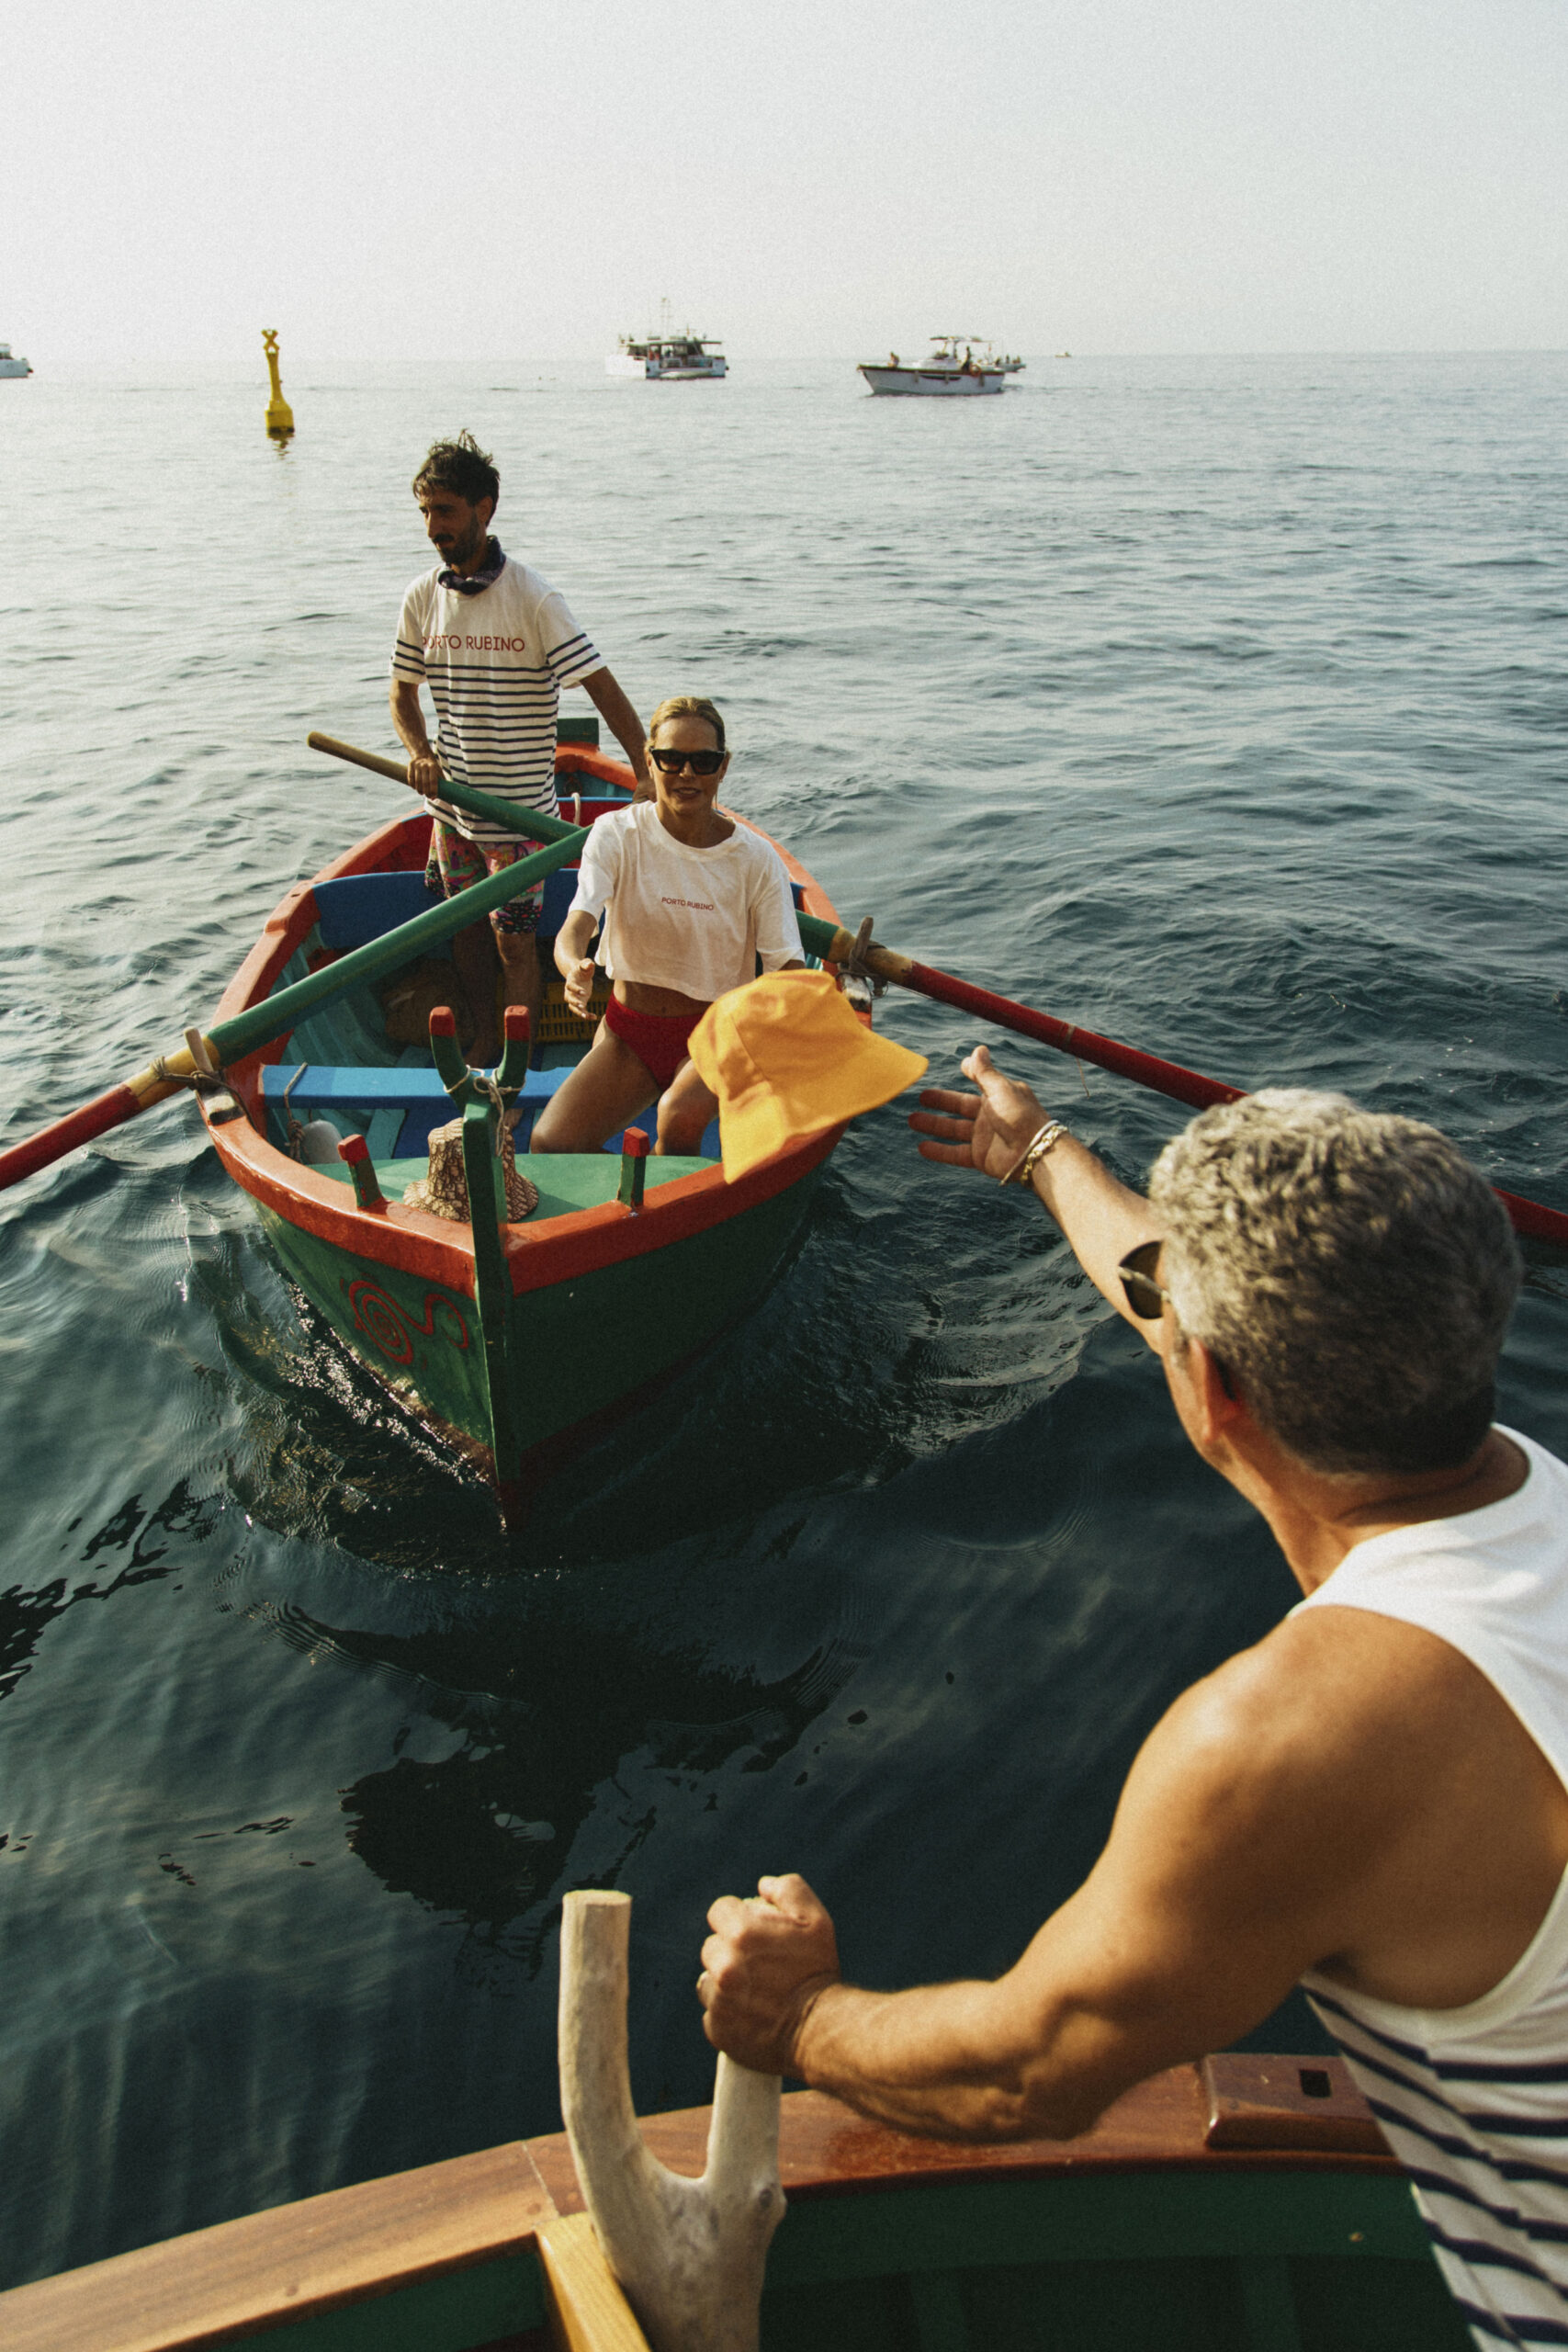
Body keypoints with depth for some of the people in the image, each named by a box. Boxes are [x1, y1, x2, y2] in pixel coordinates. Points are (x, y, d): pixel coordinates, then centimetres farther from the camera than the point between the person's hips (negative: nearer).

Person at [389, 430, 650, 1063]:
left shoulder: (534, 599, -14)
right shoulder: (422, 597, 1)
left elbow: (602, 687, -17)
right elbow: (403, 694, 10)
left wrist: (646, 772, -28)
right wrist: (419, 752, -11)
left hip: (518, 807, -5)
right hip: (451, 800, 5)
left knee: (514, 940, 0)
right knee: (467, 925, 17)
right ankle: (484, 1041, 36)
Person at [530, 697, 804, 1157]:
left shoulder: (756, 858, -8)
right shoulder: (616, 834, -7)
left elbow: (788, 965, -12)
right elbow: (575, 926, -21)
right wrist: (574, 969, -47)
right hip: (627, 1032, 2)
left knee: (680, 1115, -34)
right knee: (550, 1146, -19)